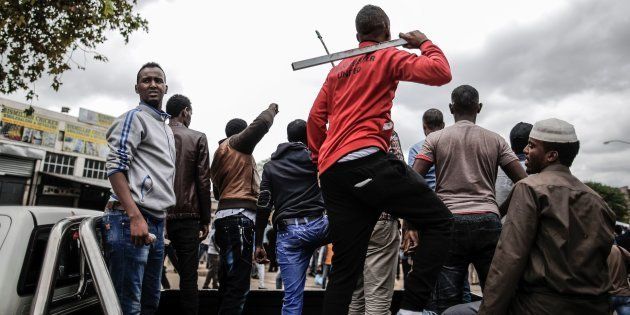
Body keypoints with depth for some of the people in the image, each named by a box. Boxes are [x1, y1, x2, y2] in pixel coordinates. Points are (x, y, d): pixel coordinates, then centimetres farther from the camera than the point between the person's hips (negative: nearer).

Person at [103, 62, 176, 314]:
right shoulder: (135, 117, -3)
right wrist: (135, 217, -22)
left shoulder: (167, 129, 22)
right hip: (131, 219, -8)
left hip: (156, 222, 9)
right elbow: (115, 168, -13)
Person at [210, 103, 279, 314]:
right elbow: (261, 124, -5)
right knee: (238, 282, -12)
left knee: (228, 279, 12)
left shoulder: (218, 154, 26)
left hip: (225, 216, 10)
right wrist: (272, 109, 10)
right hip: (239, 216, -10)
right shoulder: (237, 144, 2)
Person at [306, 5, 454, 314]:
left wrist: (320, 160, 30)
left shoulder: (337, 69, 27)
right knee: (439, 221, 5)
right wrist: (425, 42, 16)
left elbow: (315, 118, 23)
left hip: (332, 172, 7)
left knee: (345, 268, 9)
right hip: (366, 161, -7)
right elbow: (440, 73, -2)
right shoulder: (387, 57, 8)